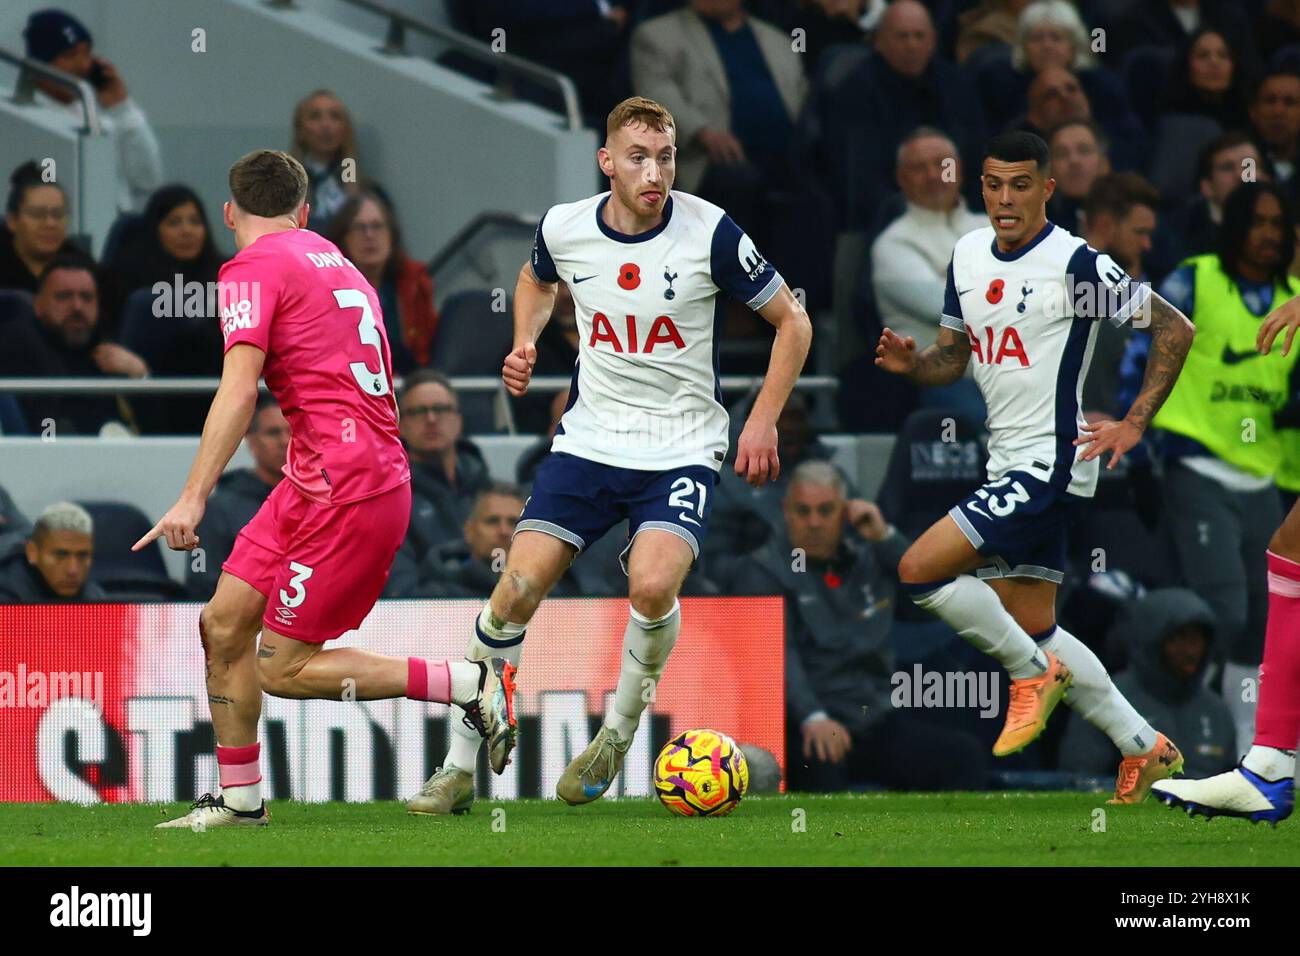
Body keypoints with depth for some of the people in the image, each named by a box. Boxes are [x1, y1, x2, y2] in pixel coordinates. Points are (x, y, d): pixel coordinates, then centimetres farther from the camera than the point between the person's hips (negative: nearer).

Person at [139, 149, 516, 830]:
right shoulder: (336, 264, 19)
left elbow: (239, 391, -19)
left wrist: (194, 498, -23)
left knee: (282, 668, -4)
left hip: (344, 492, -9)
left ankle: (469, 684, -3)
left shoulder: (253, 268, -8)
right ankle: (239, 799, 13)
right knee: (223, 624, 9)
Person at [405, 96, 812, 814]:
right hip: (589, 439, 3)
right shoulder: (564, 228, -4)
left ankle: (618, 735, 2)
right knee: (518, 587, -10)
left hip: (682, 450, -3)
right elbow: (537, 279, 23)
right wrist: (524, 344, 5)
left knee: (653, 585, -27)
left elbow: (792, 322, -1)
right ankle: (459, 769, 4)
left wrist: (762, 422, -7)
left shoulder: (710, 233, -13)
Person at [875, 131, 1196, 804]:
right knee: (1033, 628, 12)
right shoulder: (968, 255, 9)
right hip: (1007, 465, 9)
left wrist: (1134, 425, -11)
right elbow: (954, 355, 19)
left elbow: (1175, 328, -9)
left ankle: (1033, 673, 1)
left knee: (919, 570, -17)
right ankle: (1144, 749, 21)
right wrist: (912, 363, -4)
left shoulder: (1076, 263, -13)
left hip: (1051, 463, -9)